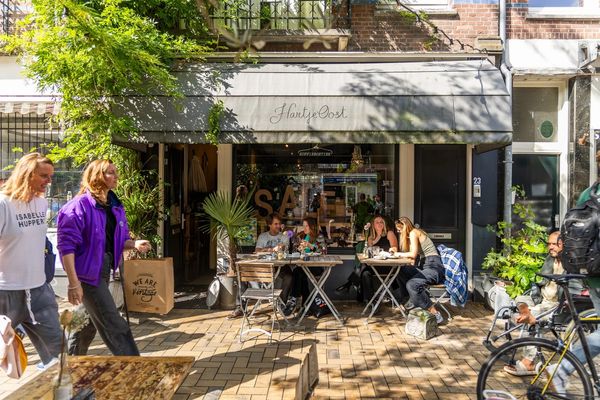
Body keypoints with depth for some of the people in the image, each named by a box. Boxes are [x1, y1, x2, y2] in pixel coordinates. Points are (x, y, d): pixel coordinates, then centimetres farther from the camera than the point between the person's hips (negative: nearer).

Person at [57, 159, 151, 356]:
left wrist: (135, 244, -7)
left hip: (105, 268, 8)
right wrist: (73, 282, -23)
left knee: (89, 319, 20)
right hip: (87, 271, -8)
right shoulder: (79, 206, -15)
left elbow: (119, 241, 16)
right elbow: (66, 245, -19)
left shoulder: (115, 206, 9)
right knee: (115, 326, -4)